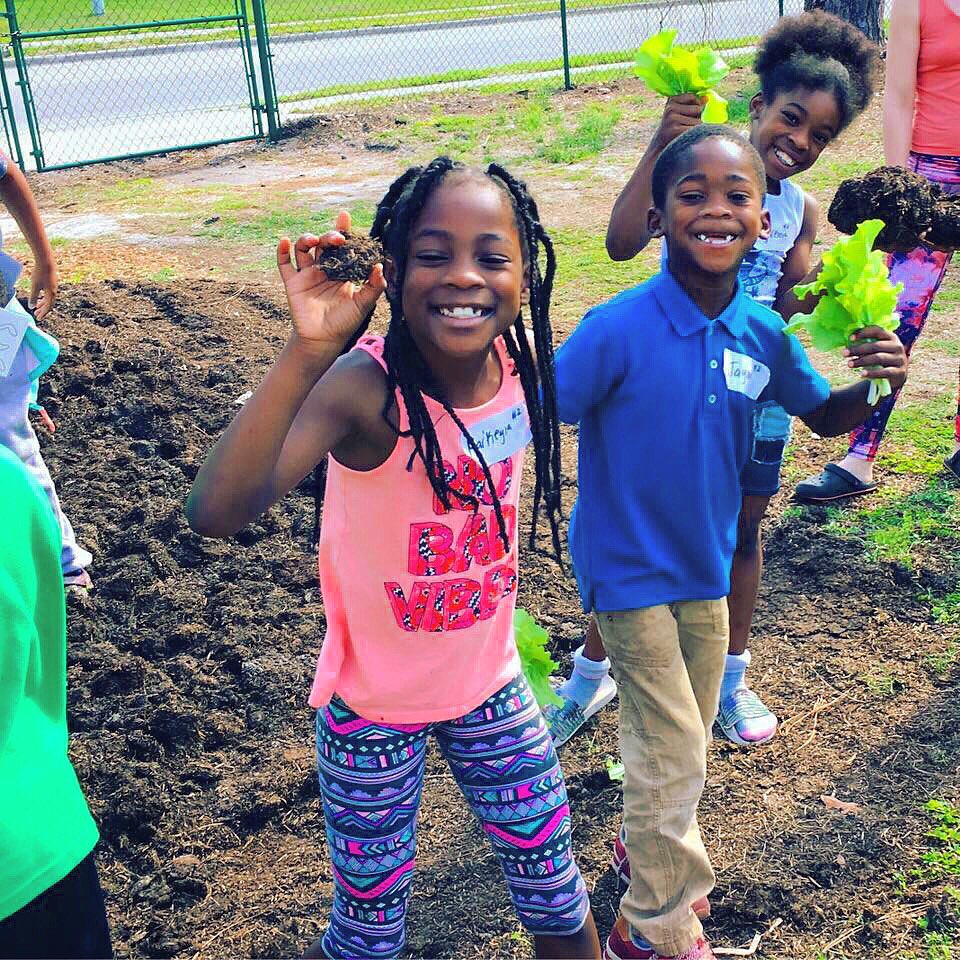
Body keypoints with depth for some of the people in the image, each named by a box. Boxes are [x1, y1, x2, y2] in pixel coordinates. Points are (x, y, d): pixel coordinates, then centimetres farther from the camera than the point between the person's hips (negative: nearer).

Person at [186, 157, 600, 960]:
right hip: (374, 704, -4)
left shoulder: (523, 366, -13)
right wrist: (309, 350, -49)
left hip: (492, 685, 4)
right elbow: (218, 512, -43)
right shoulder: (363, 388, -28)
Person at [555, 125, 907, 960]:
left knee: (685, 740, 22)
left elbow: (824, 416, 6)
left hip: (708, 569, 5)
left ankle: (649, 850, 51)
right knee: (673, 754, 5)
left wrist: (874, 381, -14)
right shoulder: (619, 329, -24)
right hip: (632, 572, -5)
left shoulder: (763, 330, -8)